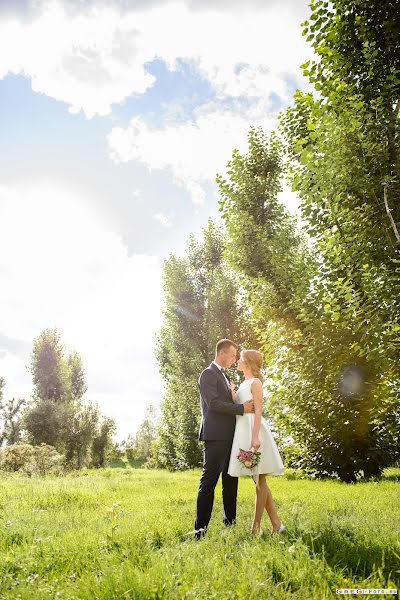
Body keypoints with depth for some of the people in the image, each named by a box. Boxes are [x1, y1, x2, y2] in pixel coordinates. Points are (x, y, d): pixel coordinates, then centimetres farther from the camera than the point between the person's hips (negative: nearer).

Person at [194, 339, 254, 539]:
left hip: (229, 437, 10)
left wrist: (247, 405, 9)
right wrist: (242, 408, -17)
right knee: (209, 481, -7)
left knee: (231, 481, 14)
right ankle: (200, 529, -2)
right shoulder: (208, 374, -8)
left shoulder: (224, 376, 22)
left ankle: (230, 522, 24)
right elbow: (214, 403, -18)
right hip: (216, 437, -9)